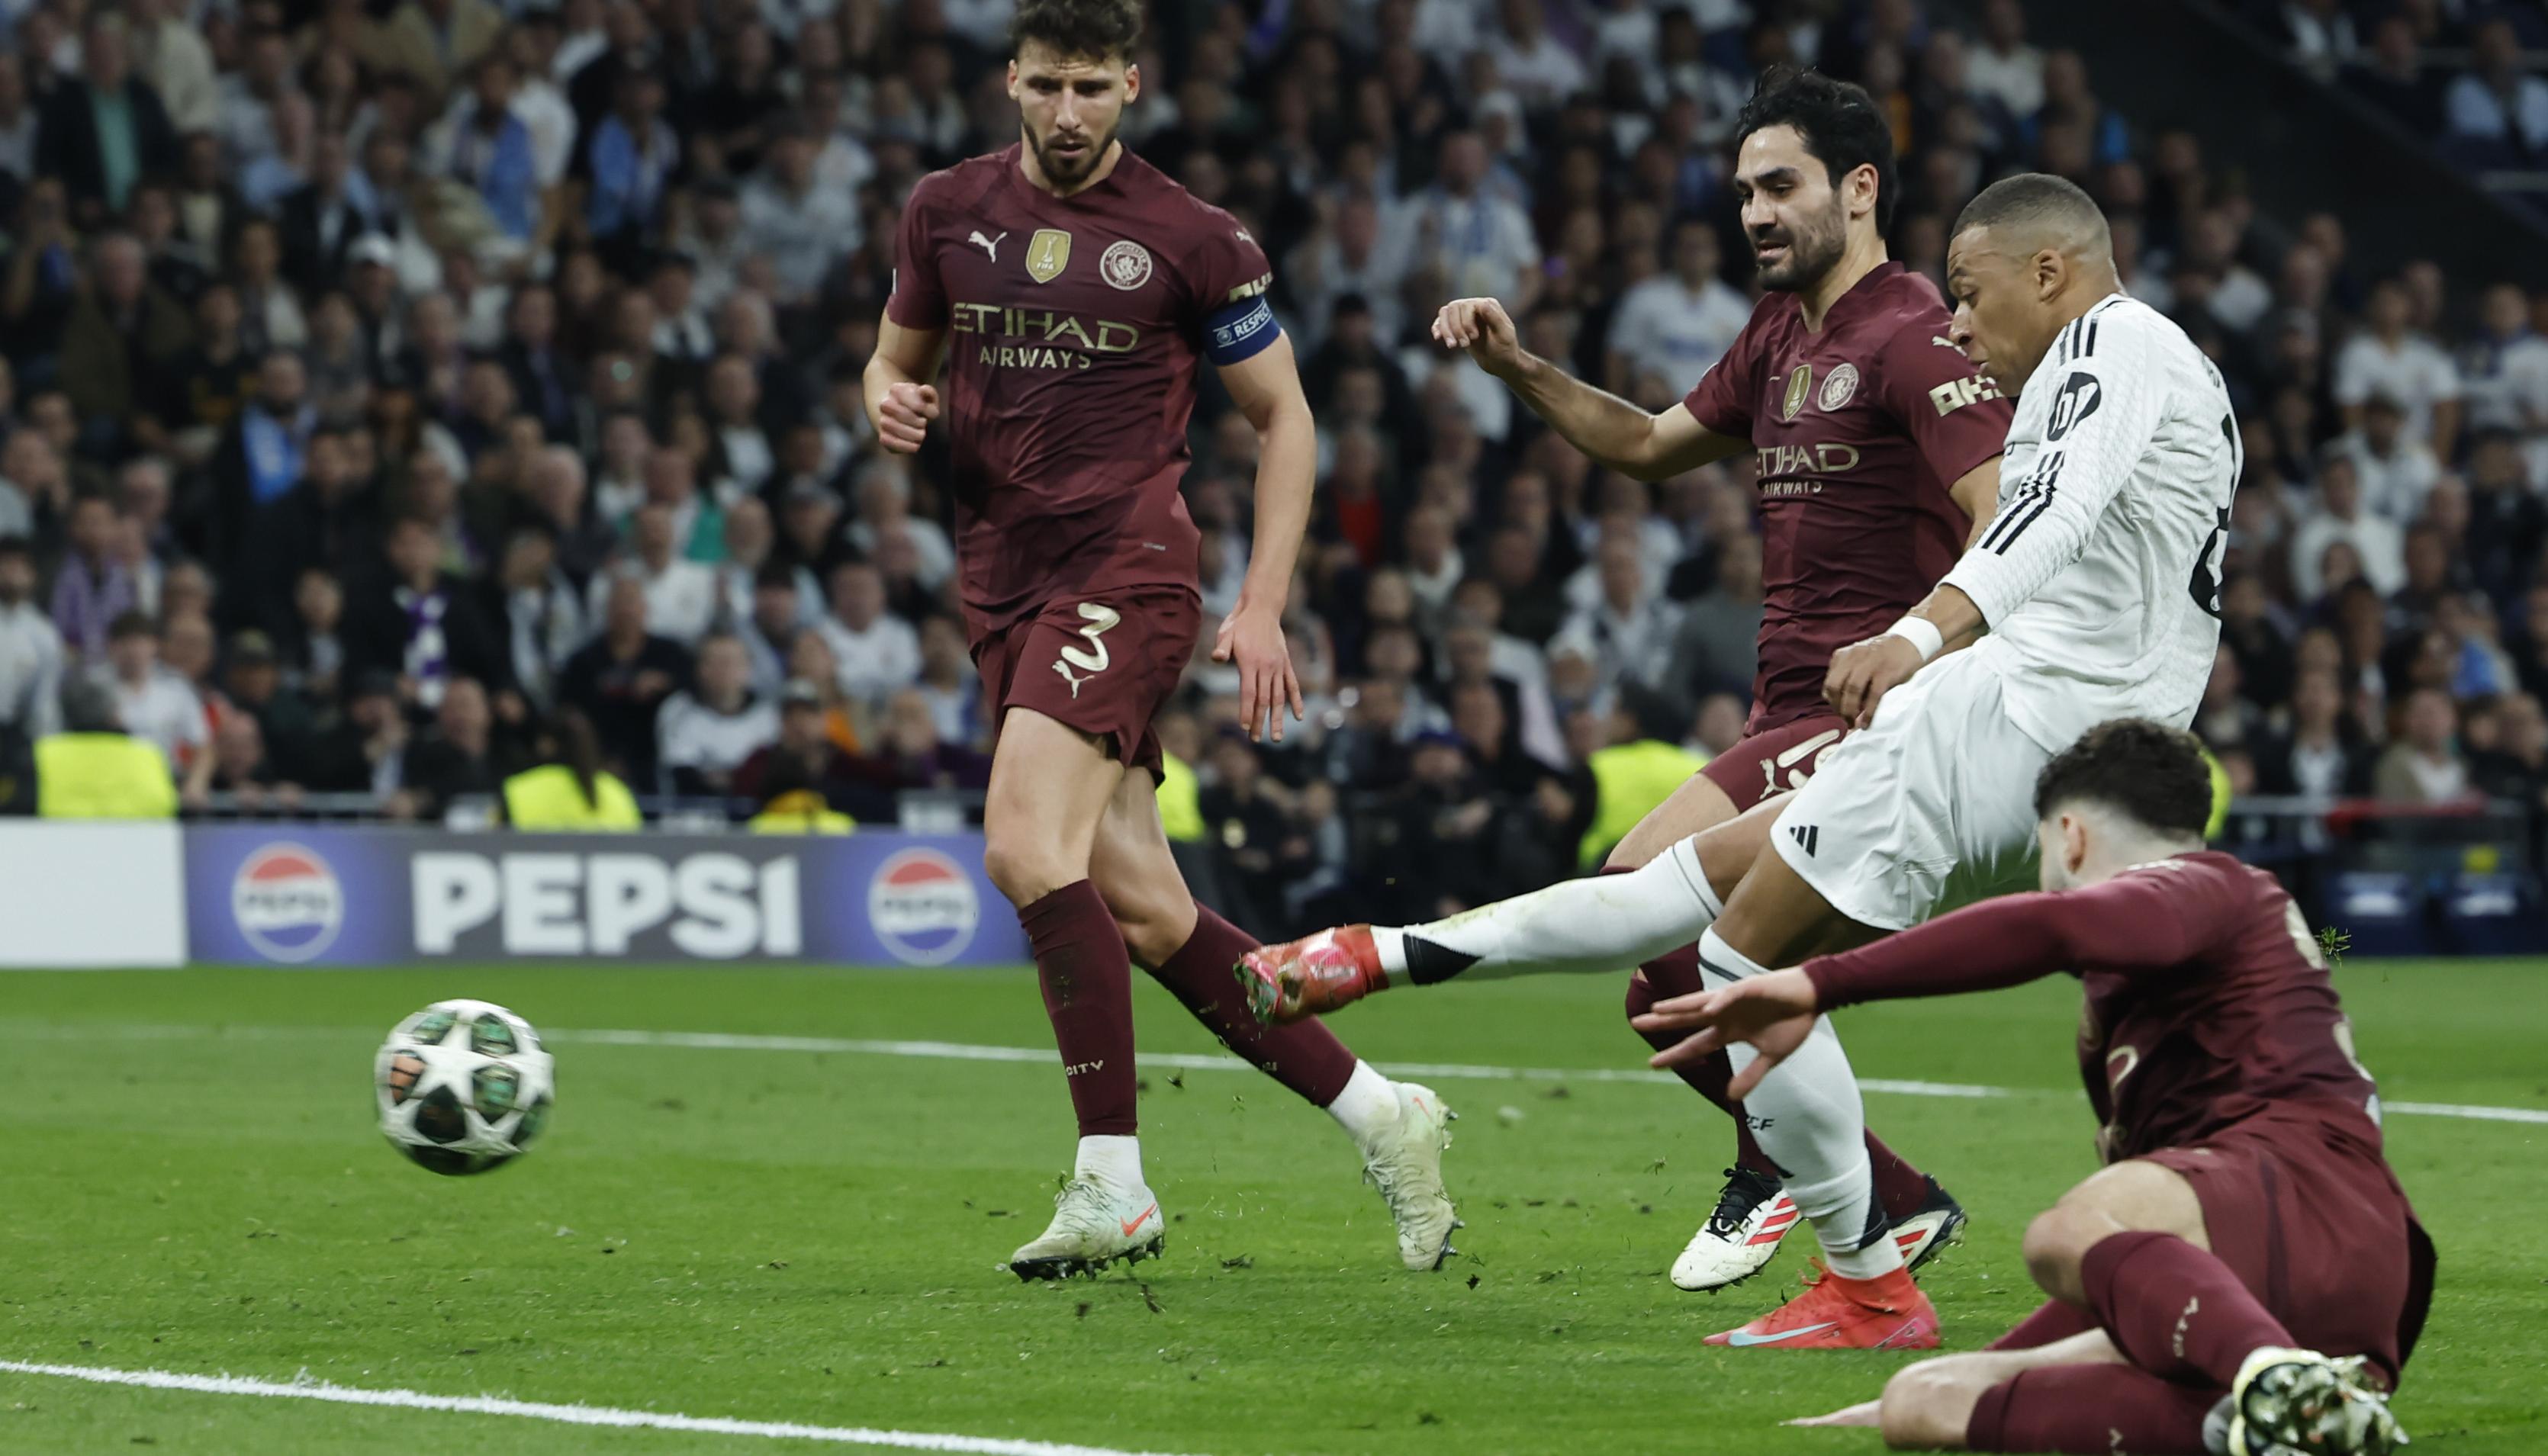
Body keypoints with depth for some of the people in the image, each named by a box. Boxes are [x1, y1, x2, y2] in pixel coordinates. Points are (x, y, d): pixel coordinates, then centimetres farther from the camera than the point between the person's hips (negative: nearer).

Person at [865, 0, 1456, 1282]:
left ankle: (1113, 1183, -20)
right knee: (1142, 910, 2)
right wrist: (893, 404, -3)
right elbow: (898, 356, 23)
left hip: (1126, 569, -5)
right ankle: (1375, 1111, 14)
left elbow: (1283, 416, 6)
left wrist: (1262, 606, -2)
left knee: (1025, 848, -24)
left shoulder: (1193, 240, -2)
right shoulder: (947, 211, 9)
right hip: (1004, 583, 5)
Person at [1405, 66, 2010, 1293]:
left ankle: (1779, 1166, -6)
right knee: (1672, 993, 5)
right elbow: (1654, 445, 32)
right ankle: (1898, 1205, 14)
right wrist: (1520, 372, 19)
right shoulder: (1781, 335, 17)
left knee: (1643, 885, -22)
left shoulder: (1912, 338, -11)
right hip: (1788, 713, 10)